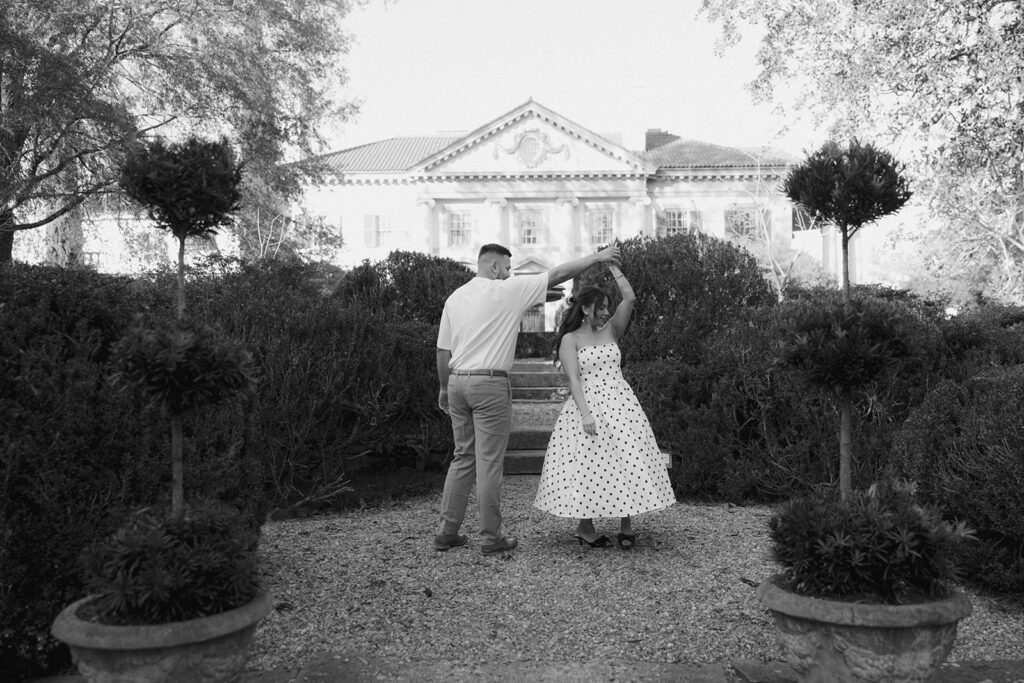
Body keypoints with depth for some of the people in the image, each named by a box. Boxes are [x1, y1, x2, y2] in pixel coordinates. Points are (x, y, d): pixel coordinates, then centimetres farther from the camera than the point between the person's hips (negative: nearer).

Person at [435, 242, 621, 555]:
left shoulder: (454, 298, 10)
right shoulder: (506, 290, -7)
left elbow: (442, 350, 12)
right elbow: (556, 275, -4)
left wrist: (444, 388, 23)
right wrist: (596, 257, 4)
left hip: (457, 381, 7)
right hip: (489, 384, -6)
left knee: (463, 457, 14)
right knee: (489, 462, 0)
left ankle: (447, 531, 16)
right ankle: (491, 537, 7)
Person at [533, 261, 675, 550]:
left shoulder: (611, 331, 12)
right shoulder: (570, 339, 0)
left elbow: (629, 299, 1)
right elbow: (574, 379, -8)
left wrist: (613, 268, 2)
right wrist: (585, 413, -17)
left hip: (621, 403, 4)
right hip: (587, 406, -4)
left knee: (627, 460, -1)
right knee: (588, 465, -2)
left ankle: (626, 525, 8)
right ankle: (584, 526, 12)